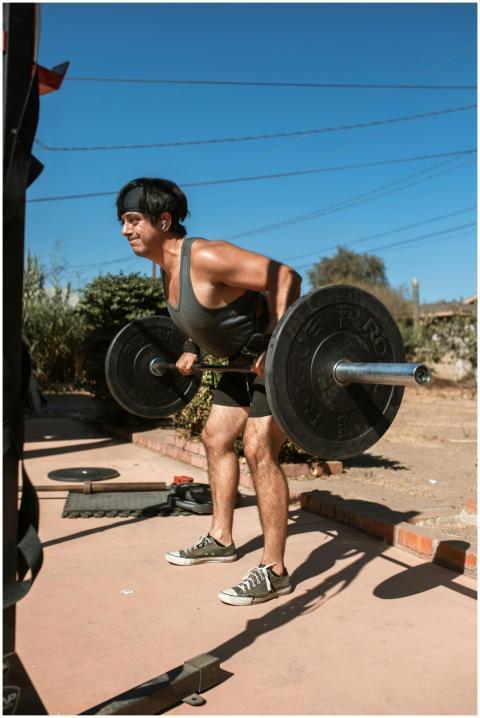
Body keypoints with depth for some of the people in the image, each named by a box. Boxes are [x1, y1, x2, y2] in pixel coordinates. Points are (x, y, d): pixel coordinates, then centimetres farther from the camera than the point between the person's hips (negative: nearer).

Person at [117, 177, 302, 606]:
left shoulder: (205, 257, -26)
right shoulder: (168, 269, 3)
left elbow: (285, 277, -29)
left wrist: (275, 345, -32)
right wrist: (193, 350, 15)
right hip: (245, 359, 10)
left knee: (259, 450, -15)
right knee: (216, 438, 15)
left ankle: (275, 572, -5)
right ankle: (221, 540, 29)